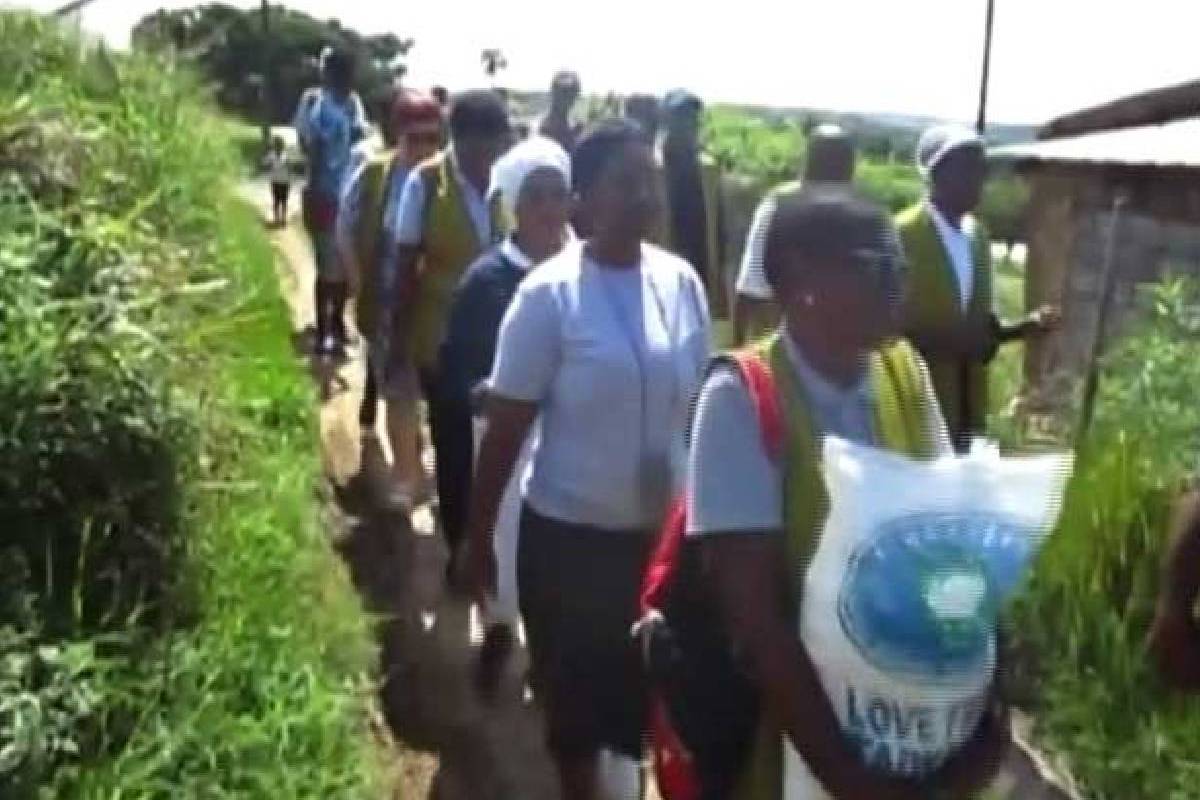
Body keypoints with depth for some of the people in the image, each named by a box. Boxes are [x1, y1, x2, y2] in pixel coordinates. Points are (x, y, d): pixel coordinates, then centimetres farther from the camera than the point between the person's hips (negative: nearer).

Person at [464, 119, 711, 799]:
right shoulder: (549, 294, -14)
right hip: (569, 535, -3)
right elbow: (507, 428, -9)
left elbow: (700, 406, 7)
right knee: (575, 697, 16)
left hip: (665, 530, 3)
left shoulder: (682, 281, -3)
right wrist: (478, 538, -5)